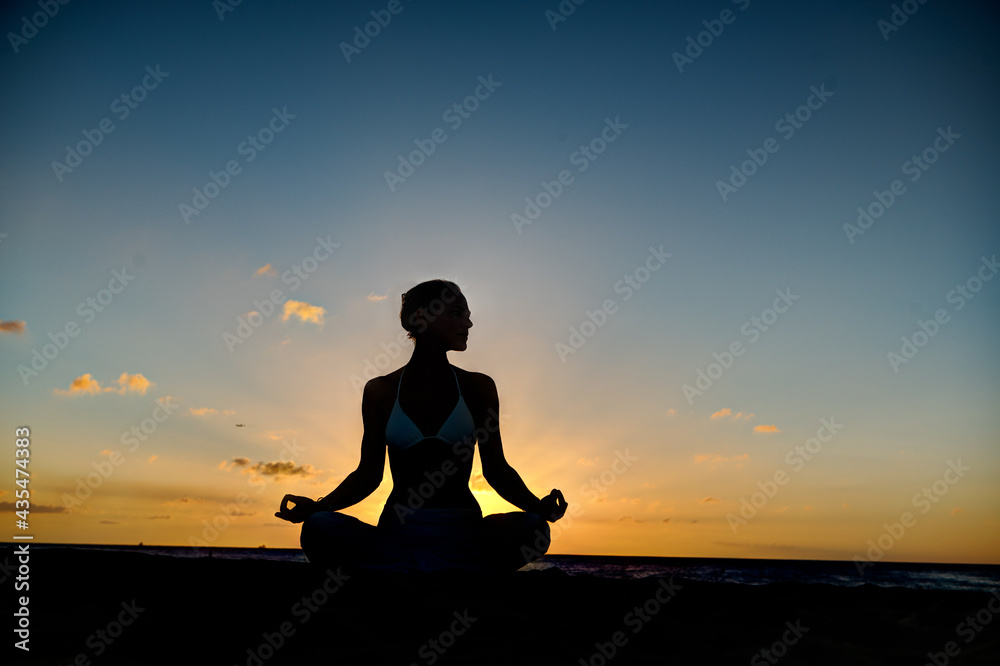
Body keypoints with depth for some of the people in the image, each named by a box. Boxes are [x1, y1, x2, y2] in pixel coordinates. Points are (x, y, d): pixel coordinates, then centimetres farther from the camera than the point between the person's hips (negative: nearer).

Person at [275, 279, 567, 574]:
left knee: (532, 528, -29)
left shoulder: (478, 387, 5)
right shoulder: (381, 391, 5)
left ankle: (395, 566, -19)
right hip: (399, 530, 0)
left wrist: (538, 505, -14)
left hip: (462, 531, 0)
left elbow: (496, 469, 4)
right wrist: (318, 505, -12)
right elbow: (368, 474, 6)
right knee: (318, 527, -27)